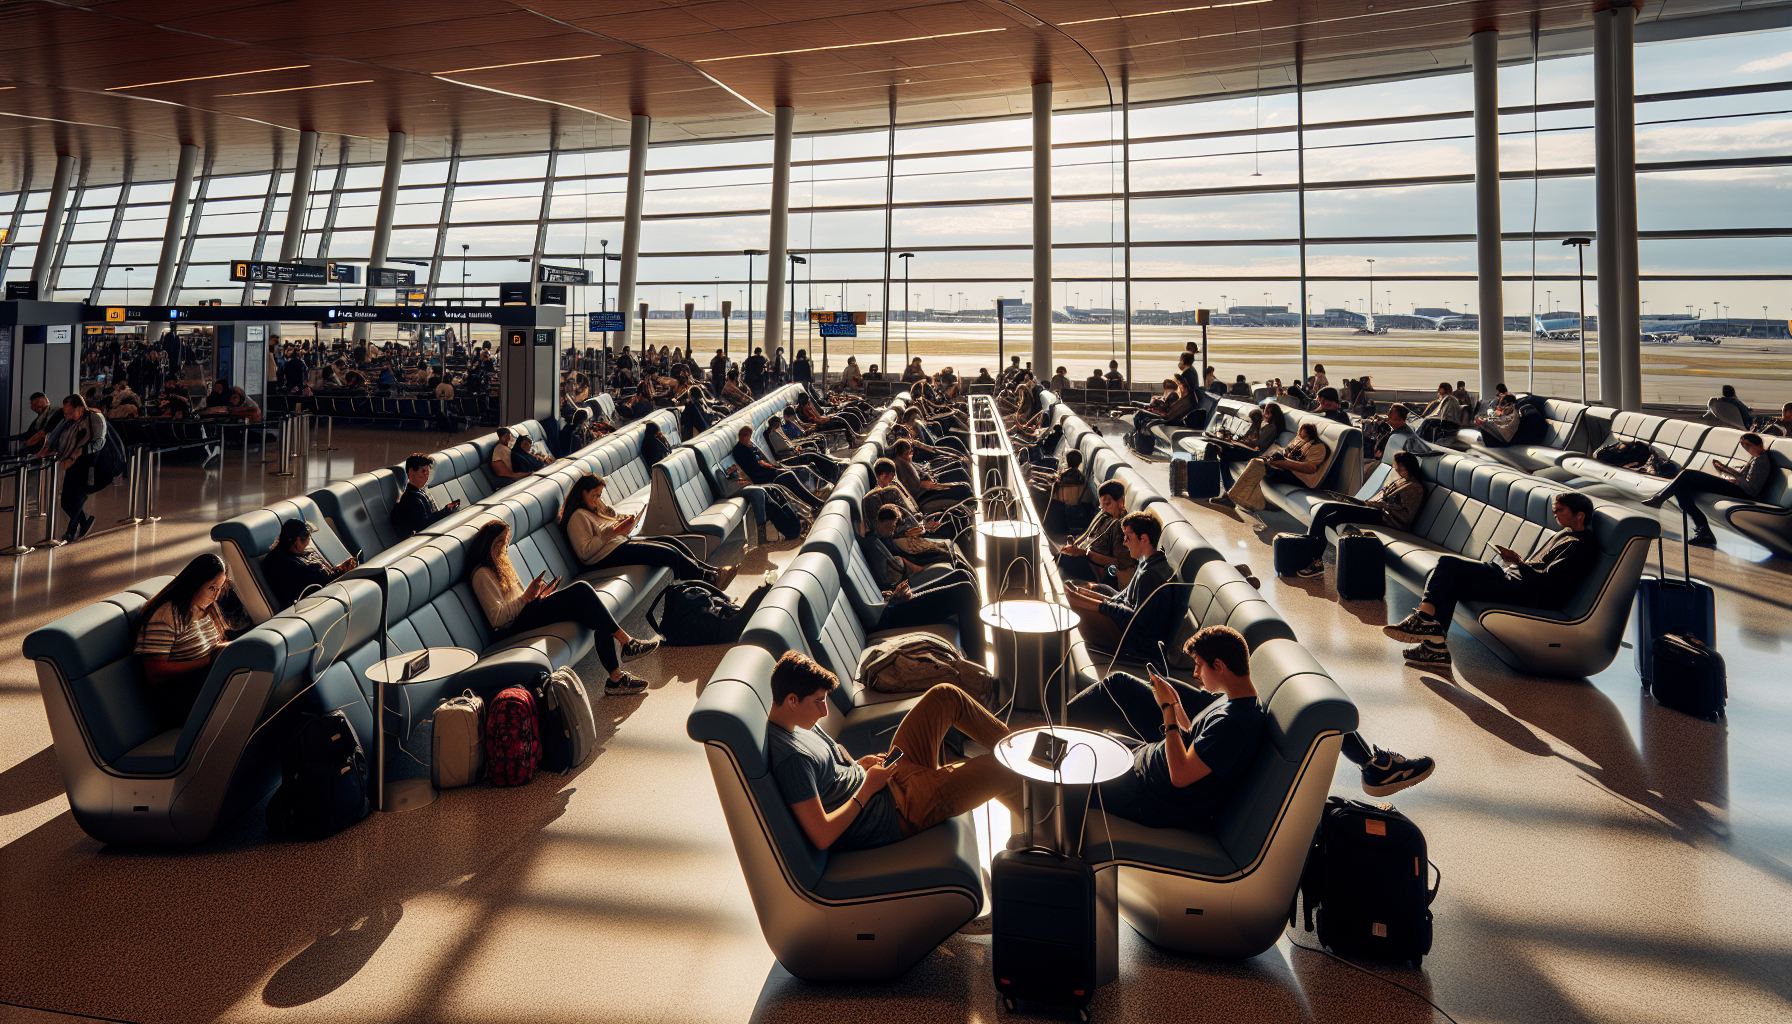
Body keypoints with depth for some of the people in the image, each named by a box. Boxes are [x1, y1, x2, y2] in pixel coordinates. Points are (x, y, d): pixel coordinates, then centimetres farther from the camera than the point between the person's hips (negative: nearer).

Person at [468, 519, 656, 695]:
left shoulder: (499, 563, 23)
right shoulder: (482, 575, -8)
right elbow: (496, 617, -17)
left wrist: (537, 595, 6)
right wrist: (527, 597, -20)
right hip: (517, 626, -10)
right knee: (582, 590, -24)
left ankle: (616, 678, -21)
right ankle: (626, 642, -20)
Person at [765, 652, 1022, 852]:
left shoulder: (796, 722, 2)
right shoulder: (791, 758, -28)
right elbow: (822, 837, -29)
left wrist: (859, 764, 0)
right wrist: (867, 788, -19)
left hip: (892, 778, 10)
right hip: (898, 816, -10)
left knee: (946, 695, 7)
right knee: (991, 768, -12)